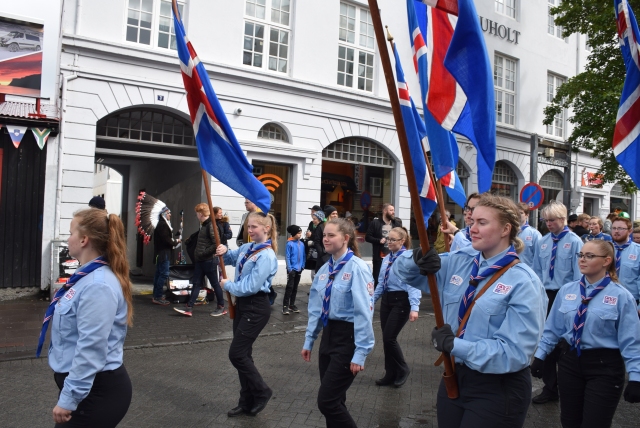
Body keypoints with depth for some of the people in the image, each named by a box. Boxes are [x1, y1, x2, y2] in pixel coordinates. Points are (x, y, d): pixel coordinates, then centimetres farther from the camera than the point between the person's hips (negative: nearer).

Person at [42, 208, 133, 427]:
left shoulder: (98, 285, -24)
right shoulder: (89, 276, 7)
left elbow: (91, 349, -26)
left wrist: (68, 398, -21)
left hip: (96, 391, -9)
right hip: (82, 385, 9)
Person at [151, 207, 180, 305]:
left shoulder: (162, 224, 18)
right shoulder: (163, 225, -15)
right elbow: (166, 239, -20)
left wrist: (173, 241, 3)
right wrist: (175, 242, -5)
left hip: (160, 253, 11)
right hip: (164, 253, -11)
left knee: (159, 273, 14)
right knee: (164, 274, -9)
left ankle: (156, 295, 21)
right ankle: (157, 297, -7)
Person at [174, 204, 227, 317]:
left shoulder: (211, 225, -17)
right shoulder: (204, 225, 12)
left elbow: (216, 244, -23)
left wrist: (203, 253, -18)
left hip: (209, 261, -9)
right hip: (200, 261, 9)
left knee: (215, 284, 3)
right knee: (196, 284, 6)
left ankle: (222, 307, 16)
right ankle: (189, 308, 7)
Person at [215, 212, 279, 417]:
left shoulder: (266, 256, -19)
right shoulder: (246, 248, 6)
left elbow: (251, 287, -24)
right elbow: (232, 258, 26)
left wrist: (228, 285, -9)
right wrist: (224, 252, 3)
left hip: (256, 308, -9)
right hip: (242, 305, 9)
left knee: (236, 354, -6)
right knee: (242, 354, 12)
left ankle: (262, 392, 13)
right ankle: (247, 401, 24)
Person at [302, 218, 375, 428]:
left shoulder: (357, 268, -16)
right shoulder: (325, 270, 7)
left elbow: (364, 312, -19)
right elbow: (315, 309, 14)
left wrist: (361, 352, -19)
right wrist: (309, 340, 15)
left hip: (348, 337, -7)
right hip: (328, 335, 7)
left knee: (327, 401, -6)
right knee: (334, 400, 14)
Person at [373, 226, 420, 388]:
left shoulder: (409, 257, -15)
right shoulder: (386, 258, 9)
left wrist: (414, 307, -30)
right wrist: (372, 300, 21)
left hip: (401, 301, -8)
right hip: (386, 299, 8)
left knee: (389, 337, -8)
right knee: (386, 338, 10)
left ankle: (402, 369, 16)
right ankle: (390, 374, 24)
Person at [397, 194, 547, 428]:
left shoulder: (524, 282, -16)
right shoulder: (458, 262, 0)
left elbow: (515, 352, -22)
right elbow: (404, 271, 9)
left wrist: (455, 345, -25)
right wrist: (418, 260, -14)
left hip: (497, 389, -5)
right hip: (454, 377, 5)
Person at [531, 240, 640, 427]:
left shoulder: (621, 296, -10)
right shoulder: (567, 290, 1)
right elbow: (553, 327, 7)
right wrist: (540, 355, 7)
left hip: (604, 366, -4)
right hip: (569, 361, 4)